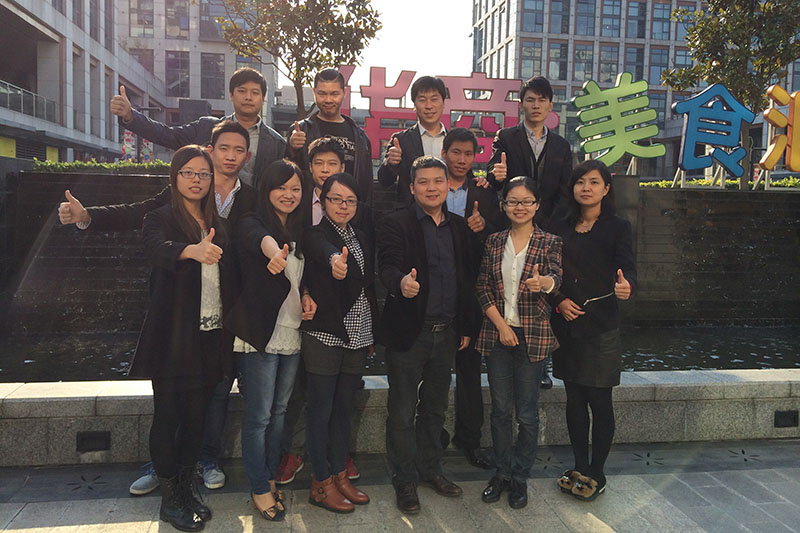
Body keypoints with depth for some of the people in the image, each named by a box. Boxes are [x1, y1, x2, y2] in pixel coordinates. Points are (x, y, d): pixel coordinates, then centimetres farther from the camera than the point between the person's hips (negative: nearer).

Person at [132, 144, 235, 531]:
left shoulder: (218, 226, 13)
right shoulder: (159, 219, -1)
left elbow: (230, 279, 11)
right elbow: (159, 249, -25)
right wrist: (192, 250, -46)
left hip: (211, 335, 4)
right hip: (174, 337, -4)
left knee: (197, 415, 11)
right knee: (168, 415, 2)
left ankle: (187, 488, 24)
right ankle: (169, 499, 14)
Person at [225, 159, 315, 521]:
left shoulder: (299, 230, 12)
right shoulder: (254, 223, -9)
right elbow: (260, 239, -34)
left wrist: (306, 297, 2)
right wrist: (275, 253, -57)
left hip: (292, 334, 7)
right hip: (260, 334, -6)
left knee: (279, 410, 16)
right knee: (259, 416, 2)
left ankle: (270, 476, 32)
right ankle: (259, 488, 17)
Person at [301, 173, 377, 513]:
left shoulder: (361, 240, 13)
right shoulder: (316, 235, -7)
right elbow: (324, 251, -33)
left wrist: (371, 334, 14)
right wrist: (336, 260, -56)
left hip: (357, 335, 7)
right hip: (325, 335, -6)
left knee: (344, 408, 14)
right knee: (321, 409, 2)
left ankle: (339, 475, 26)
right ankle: (321, 483, 14)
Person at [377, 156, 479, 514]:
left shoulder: (460, 228, 9)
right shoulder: (396, 223, -6)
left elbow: (469, 279, 11)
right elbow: (387, 266, -20)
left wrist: (466, 327, 9)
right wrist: (401, 282, -43)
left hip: (447, 333, 5)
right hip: (408, 332, -4)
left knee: (435, 407, 18)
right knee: (402, 412, 5)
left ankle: (431, 469, 35)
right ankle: (405, 480, 22)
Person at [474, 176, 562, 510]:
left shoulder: (549, 242, -1)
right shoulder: (494, 242, 6)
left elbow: (555, 277, -19)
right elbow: (482, 287, 3)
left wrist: (543, 282, -43)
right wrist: (501, 325, -8)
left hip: (533, 335, -2)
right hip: (496, 333, 2)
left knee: (527, 412, 4)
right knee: (500, 409, 10)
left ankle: (520, 477, 22)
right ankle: (502, 472, 27)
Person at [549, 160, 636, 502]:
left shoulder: (618, 228, -2)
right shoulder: (562, 230, 9)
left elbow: (627, 268, -14)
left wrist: (626, 286, -36)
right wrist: (559, 300, -6)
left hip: (601, 327, -4)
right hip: (566, 326, 4)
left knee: (599, 401, 1)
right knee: (574, 399, 11)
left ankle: (596, 473, 17)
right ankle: (580, 467, 26)